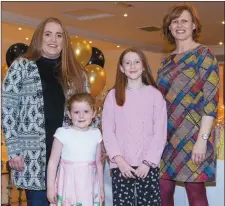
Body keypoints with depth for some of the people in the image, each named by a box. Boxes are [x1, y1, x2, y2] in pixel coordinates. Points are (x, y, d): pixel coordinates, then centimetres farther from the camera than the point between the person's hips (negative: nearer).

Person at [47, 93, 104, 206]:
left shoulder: (96, 134, 2)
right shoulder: (63, 133, -8)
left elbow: (98, 163, 11)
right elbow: (53, 161, -4)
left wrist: (101, 187, 15)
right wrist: (50, 187, -5)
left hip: (89, 187, 3)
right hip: (68, 185, -3)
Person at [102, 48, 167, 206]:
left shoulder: (155, 94, 3)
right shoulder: (113, 95, 7)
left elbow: (160, 132, 0)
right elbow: (107, 131, 3)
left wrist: (148, 162, -7)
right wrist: (119, 160, -8)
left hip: (147, 165, -1)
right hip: (121, 165, 1)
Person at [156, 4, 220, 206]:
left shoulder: (204, 54, -2)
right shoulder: (167, 60, 15)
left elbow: (211, 99, -10)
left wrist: (202, 138, -18)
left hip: (192, 134, -6)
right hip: (166, 134, 6)